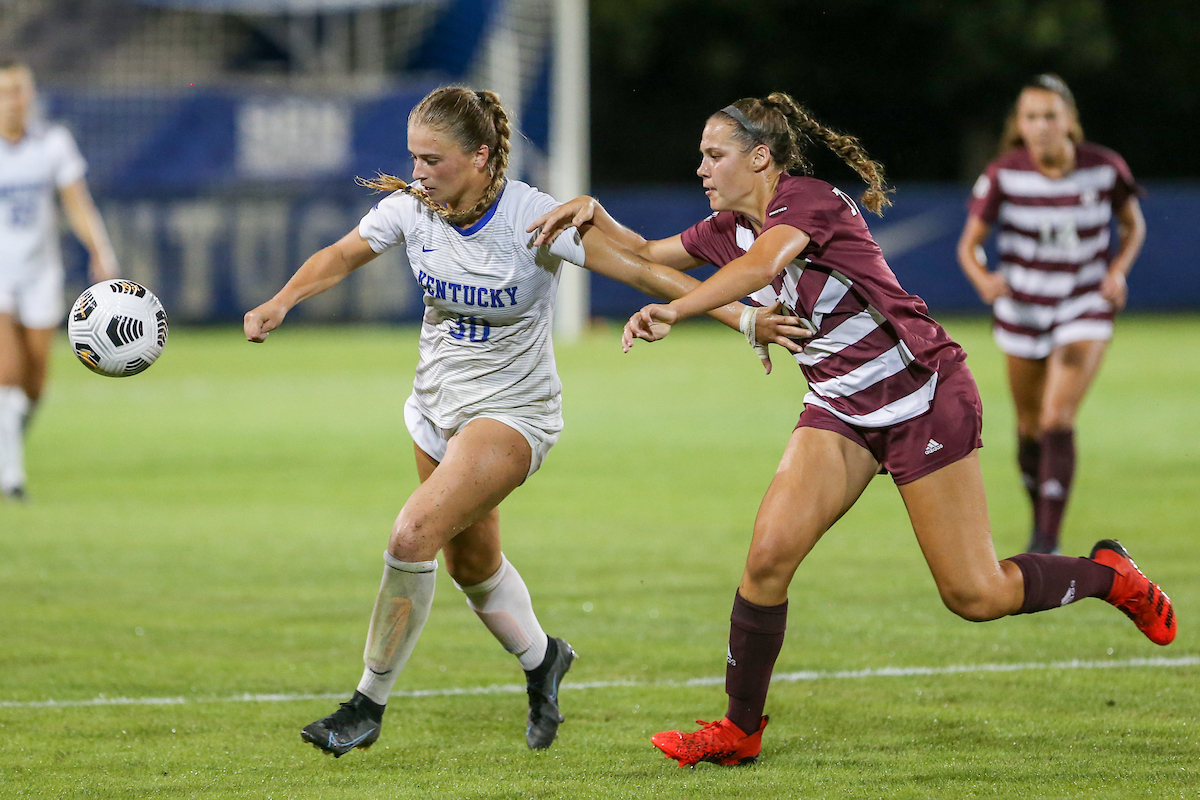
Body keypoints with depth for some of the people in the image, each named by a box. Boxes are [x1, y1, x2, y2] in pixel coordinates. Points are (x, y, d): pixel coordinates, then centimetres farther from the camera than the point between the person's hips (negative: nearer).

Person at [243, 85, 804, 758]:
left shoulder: (534, 218, -23)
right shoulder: (411, 209, -9)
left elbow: (641, 270, -20)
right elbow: (341, 258, 6)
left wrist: (738, 316, -25)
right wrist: (282, 301, -14)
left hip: (514, 410, -6)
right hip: (438, 402, 6)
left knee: (415, 533, -23)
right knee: (471, 564, 19)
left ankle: (370, 704, -10)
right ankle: (541, 658, 49)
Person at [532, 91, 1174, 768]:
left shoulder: (806, 197, -18)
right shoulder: (730, 229, 7)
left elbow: (762, 264, -37)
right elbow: (647, 256, 17)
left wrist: (673, 312, -48)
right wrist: (596, 217, -3)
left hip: (924, 394, -7)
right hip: (840, 407, 7)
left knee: (975, 596, -4)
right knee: (771, 552, -15)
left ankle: (1109, 573, 22)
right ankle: (740, 731, -4)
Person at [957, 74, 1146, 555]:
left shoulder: (1106, 168, -11)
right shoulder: (1003, 176, -13)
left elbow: (1133, 226, 7)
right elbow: (969, 244, -8)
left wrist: (1118, 270, -12)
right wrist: (983, 279, -30)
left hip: (1085, 309, -2)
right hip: (1023, 312, 2)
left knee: (1058, 420, -16)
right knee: (1031, 429, 12)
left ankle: (1049, 541, -15)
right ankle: (1040, 521, 36)